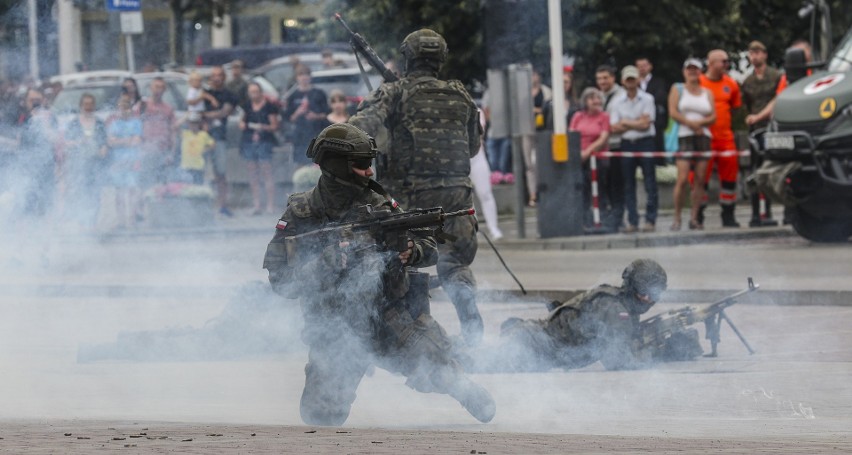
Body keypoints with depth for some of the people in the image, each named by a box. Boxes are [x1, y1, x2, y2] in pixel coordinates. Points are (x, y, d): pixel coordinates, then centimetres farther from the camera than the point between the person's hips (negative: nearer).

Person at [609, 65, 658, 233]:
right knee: (628, 185, 4)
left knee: (650, 183, -5)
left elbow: (645, 124, -7)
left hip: (645, 142, -3)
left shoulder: (647, 99, 0)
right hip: (627, 144, 3)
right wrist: (636, 123, -9)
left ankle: (650, 220, -3)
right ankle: (632, 221, 8)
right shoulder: (617, 102, 8)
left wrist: (625, 122, -3)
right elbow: (615, 128, 0)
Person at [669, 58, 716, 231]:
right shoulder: (677, 89, 10)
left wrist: (700, 122, -10)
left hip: (703, 137, 3)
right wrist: (691, 124, -8)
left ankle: (694, 218, -1)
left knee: (700, 180, -3)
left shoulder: (707, 93, 16)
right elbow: (673, 112, -1)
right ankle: (677, 218, -10)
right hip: (683, 137, -3)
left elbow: (713, 117, 8)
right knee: (683, 179, -14)